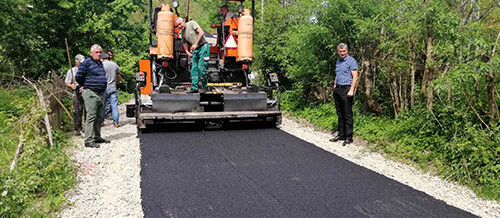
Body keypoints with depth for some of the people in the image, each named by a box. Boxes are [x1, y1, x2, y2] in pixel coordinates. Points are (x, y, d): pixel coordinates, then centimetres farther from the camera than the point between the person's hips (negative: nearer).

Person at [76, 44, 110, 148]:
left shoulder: (100, 63, 17)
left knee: (98, 117, 13)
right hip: (90, 93, -8)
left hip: (99, 94, 8)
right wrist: (85, 86, 7)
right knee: (91, 116, -10)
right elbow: (78, 77, -8)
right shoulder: (87, 63, -8)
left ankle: (97, 137, 24)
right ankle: (88, 140, -9)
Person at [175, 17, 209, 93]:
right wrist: (187, 51, 9)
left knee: (201, 67, -11)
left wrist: (195, 44, -19)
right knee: (194, 68, 4)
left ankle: (204, 87, 2)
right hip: (195, 50, 7)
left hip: (203, 47, -7)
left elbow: (202, 33, -17)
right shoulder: (182, 32, 10)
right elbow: (184, 42, 24)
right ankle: (194, 88, 10)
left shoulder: (192, 23, -9)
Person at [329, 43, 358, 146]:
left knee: (348, 115, -4)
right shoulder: (338, 62, 17)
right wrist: (334, 87, 18)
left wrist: (351, 90, -19)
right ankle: (341, 135, 20)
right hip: (338, 89, 8)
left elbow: (355, 77, -12)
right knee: (340, 114, 12)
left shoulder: (351, 61, -6)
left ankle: (349, 137, 2)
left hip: (346, 89, -7)